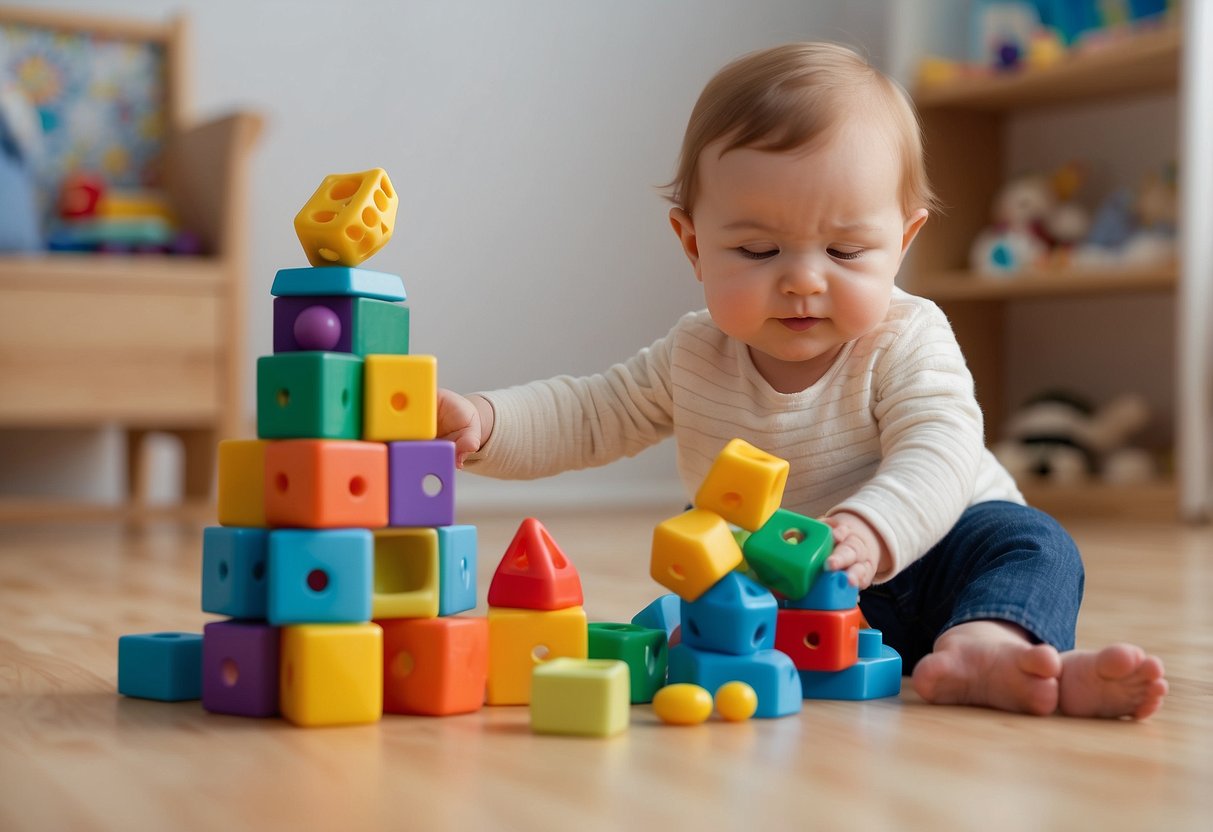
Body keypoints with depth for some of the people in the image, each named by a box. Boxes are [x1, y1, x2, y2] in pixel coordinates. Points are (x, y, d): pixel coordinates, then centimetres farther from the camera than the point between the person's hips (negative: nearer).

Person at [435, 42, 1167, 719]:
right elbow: (586, 416, 5)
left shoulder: (906, 343, -15)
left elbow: (936, 456, -29)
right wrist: (484, 424, -15)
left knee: (1030, 541, -26)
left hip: (924, 557, -3)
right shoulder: (693, 358, -2)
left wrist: (868, 531, -51)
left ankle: (983, 646, -55)